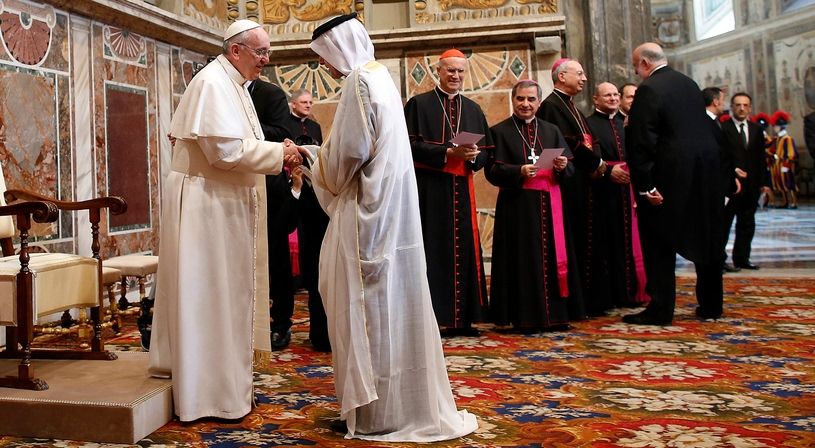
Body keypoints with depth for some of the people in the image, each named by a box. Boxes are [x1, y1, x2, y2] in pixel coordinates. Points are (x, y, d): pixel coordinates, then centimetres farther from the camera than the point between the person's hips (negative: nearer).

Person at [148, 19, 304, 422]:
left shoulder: (231, 84, 16)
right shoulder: (213, 83, -15)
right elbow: (226, 150, -23)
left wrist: (277, 154, 5)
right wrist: (278, 154, -14)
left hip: (223, 203, 10)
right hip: (207, 203, -10)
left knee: (225, 292, 15)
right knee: (211, 295, -3)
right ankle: (214, 392, 8)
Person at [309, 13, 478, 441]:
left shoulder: (358, 81, -12)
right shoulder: (378, 76, 17)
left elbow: (350, 149, -17)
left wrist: (326, 178, 2)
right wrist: (328, 160, 15)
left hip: (367, 209, -10)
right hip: (387, 206, 10)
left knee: (367, 303, -3)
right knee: (388, 302, 13)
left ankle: (376, 411, 6)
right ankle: (403, 402, 23)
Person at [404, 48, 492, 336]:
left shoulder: (473, 110, 16)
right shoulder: (419, 104, 1)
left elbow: (486, 151, 13)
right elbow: (411, 145, -8)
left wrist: (473, 155, -10)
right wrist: (448, 153, -18)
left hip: (462, 189, 5)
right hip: (428, 188, -5)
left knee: (464, 250, 5)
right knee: (432, 251, -4)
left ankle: (462, 319, 12)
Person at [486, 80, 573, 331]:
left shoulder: (552, 131, 16)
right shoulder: (500, 131, 4)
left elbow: (569, 168, 10)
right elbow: (493, 171, -6)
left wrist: (562, 166, -12)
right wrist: (519, 172, -20)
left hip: (549, 205, 4)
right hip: (517, 206, -4)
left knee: (551, 257, 4)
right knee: (523, 260, -3)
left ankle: (553, 314, 13)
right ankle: (525, 318, 4)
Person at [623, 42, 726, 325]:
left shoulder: (648, 90, -11)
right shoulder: (690, 84, 13)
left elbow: (641, 142, -17)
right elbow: (705, 128, 17)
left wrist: (644, 185, -16)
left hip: (670, 174, -8)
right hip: (706, 170, 8)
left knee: (659, 243, 1)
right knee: (707, 239, 15)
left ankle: (660, 309, 3)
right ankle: (710, 306, 25)